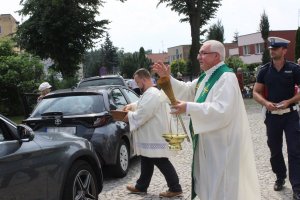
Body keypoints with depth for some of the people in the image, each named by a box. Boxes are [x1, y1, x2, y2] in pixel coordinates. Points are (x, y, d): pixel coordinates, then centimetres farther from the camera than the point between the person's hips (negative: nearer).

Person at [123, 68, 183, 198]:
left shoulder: (152, 94, -22)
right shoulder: (149, 93, 13)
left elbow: (141, 115, -27)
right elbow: (142, 105, 29)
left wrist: (129, 116, -10)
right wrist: (132, 106, 11)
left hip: (155, 137, -11)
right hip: (150, 137, 11)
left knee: (162, 163, -3)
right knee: (146, 162, 18)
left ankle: (175, 188, 6)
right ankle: (141, 186, 30)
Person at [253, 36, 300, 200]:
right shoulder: (264, 70, 2)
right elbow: (256, 92, 4)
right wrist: (266, 103, -14)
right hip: (272, 115, 3)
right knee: (275, 150, 14)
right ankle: (280, 178, 35)